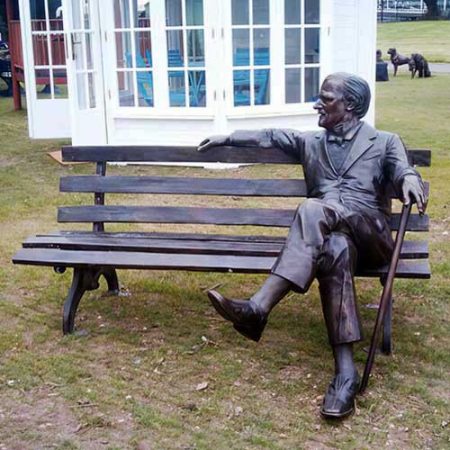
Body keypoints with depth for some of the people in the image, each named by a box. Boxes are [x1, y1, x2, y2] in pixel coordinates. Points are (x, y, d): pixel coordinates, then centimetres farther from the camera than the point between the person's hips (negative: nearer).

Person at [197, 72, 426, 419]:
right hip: (328, 234, 3)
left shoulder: (385, 142, 14)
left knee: (313, 209, -35)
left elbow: (403, 172, -1)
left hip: (370, 235, -3)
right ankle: (345, 371, -42)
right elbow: (271, 137, 29)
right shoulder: (310, 142, 27)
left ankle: (259, 307, -45)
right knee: (334, 251, -37)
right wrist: (227, 138, 23)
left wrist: (409, 178, -25)